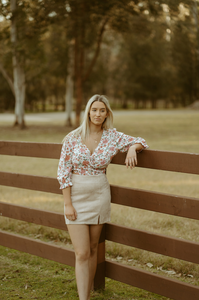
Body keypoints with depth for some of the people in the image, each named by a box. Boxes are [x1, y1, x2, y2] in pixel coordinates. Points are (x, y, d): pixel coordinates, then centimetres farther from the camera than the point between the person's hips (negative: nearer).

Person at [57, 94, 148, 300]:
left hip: (99, 196, 2)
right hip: (76, 196, -2)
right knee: (82, 253, -7)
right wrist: (67, 204, -10)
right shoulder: (73, 138, -7)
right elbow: (63, 171, -6)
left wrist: (132, 148, -16)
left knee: (92, 250, 11)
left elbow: (139, 142, 9)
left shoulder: (113, 137, -1)